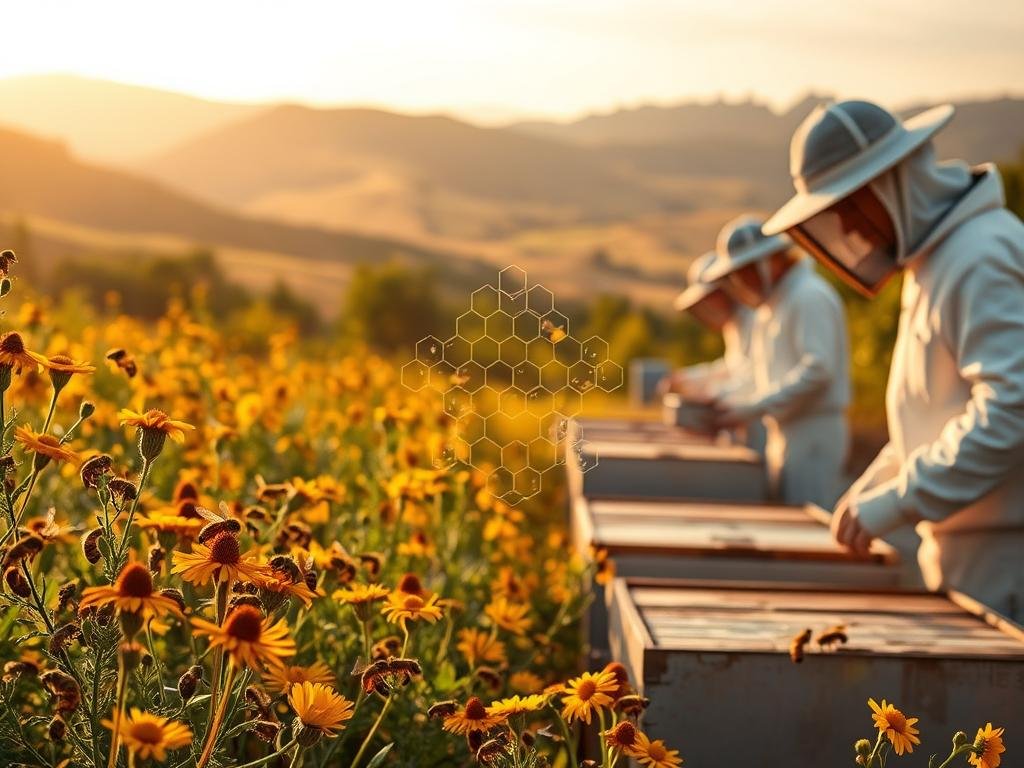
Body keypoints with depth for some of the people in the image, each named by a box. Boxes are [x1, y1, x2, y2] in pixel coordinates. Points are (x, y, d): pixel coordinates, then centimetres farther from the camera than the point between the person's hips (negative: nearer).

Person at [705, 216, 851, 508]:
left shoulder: (810, 297, -12)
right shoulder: (773, 304, 19)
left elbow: (818, 369, -21)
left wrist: (752, 407, -20)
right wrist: (737, 401, 6)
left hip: (813, 433, -9)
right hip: (783, 434, 9)